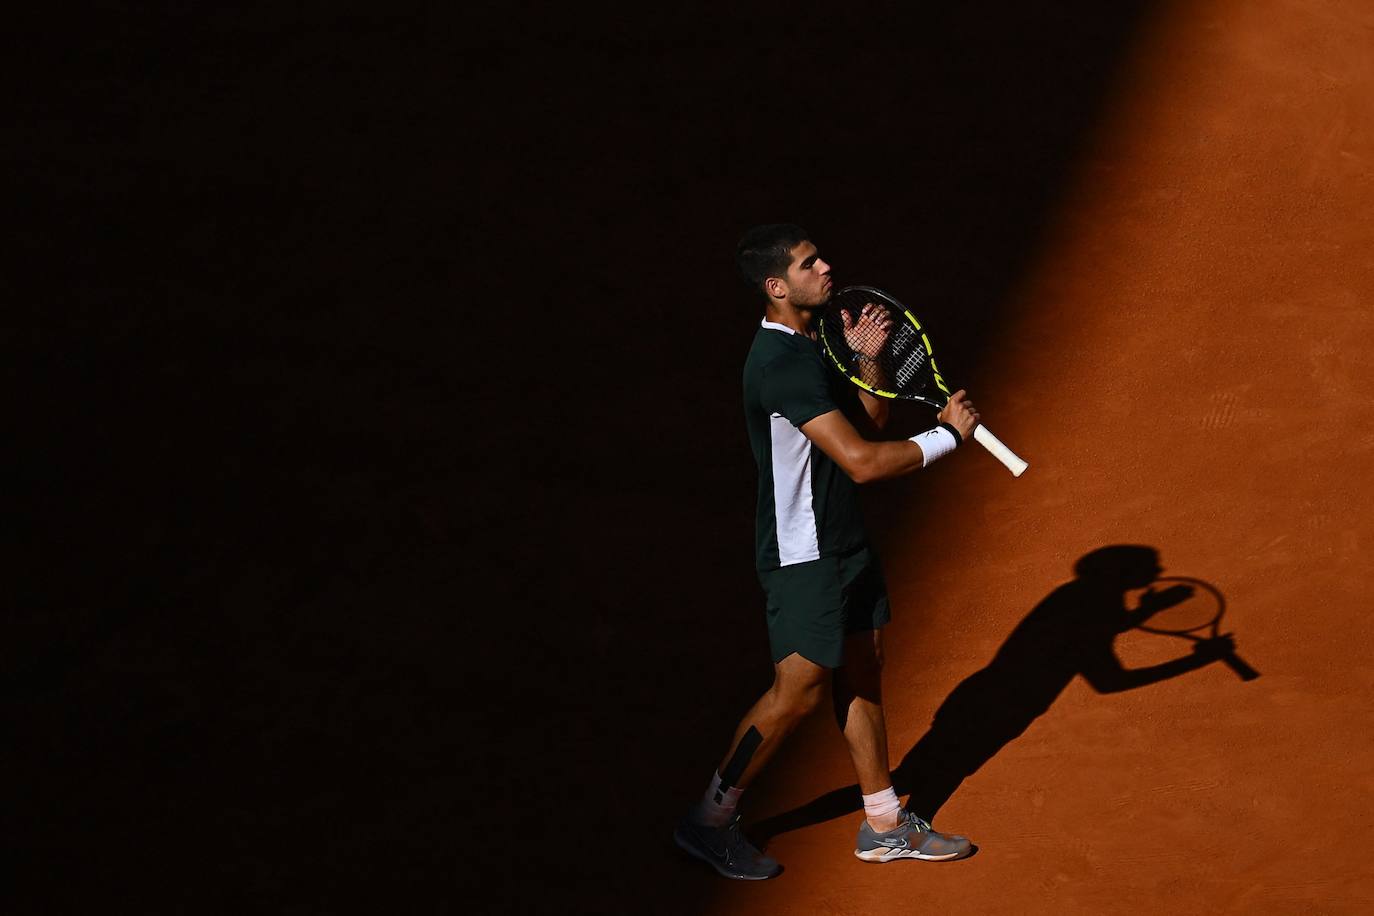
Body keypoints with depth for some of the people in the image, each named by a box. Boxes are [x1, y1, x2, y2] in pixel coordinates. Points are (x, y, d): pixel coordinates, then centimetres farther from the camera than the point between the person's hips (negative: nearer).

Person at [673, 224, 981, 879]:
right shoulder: (783, 365, -25)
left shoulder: (814, 344, 7)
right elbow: (863, 461, -30)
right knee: (799, 691, -1)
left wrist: (866, 358, -2)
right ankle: (710, 820, 14)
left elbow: (871, 424, 13)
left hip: (844, 542, 10)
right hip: (802, 555, -9)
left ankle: (884, 826, 26)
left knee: (862, 677, 14)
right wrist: (947, 434, -20)